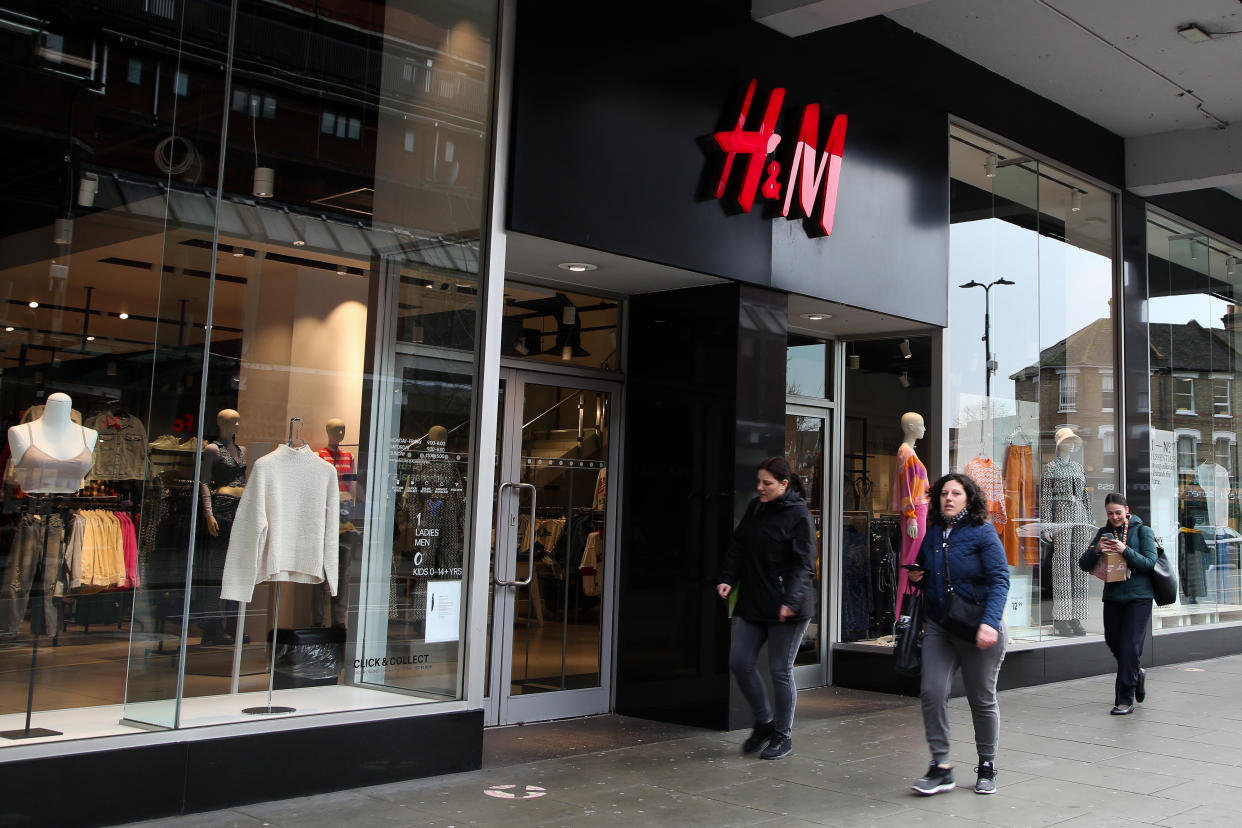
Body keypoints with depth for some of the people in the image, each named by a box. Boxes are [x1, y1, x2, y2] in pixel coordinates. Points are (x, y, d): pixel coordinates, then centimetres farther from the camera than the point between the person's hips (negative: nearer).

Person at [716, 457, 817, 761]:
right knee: (739, 662, 5)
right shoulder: (754, 508, 9)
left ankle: (783, 736, 18)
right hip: (752, 604, 7)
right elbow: (738, 547, 12)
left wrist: (791, 601, -26)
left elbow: (804, 564, -15)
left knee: (780, 670, 2)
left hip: (786, 609, -7)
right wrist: (728, 578, -3)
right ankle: (764, 721, 25)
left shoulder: (799, 515, -11)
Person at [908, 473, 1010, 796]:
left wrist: (990, 622, -27)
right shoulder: (931, 535, 7)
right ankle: (940, 767, -2)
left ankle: (987, 767, 26)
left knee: (982, 699, 8)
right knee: (932, 692, -10)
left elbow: (1000, 580, -15)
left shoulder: (982, 533, -8)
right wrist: (917, 577, -1)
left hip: (977, 630, -4)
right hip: (938, 627, 4)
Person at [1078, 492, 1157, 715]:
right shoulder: (1104, 533, 9)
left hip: (1139, 598, -4)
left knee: (1129, 646, -10)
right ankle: (1137, 675, 40)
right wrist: (1096, 550, -16)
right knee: (1114, 644, 10)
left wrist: (1125, 550, -22)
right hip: (1112, 597, 4)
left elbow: (1150, 563, -9)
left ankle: (1125, 700, -4)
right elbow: (1084, 565, 4)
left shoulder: (1143, 531, -1)